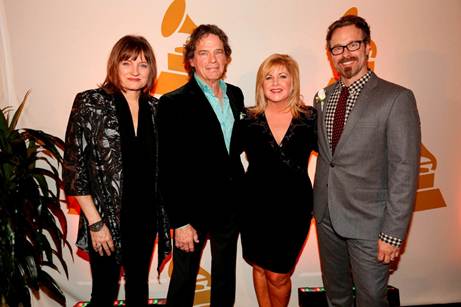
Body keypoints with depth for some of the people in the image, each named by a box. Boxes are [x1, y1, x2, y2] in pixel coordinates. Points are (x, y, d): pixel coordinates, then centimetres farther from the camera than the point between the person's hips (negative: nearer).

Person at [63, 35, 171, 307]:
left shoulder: (155, 108, 2)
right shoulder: (90, 103, -9)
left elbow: (159, 165, 6)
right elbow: (74, 167, -10)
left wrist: (163, 217, 3)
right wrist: (95, 222, -13)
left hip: (146, 218, 3)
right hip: (106, 220, -3)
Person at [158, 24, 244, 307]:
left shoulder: (236, 95, 4)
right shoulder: (174, 103, -14)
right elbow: (169, 168, -15)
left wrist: (241, 196, 5)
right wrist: (180, 221, -15)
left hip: (231, 206, 6)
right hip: (194, 209, -5)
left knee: (226, 278, 23)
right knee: (184, 279, 15)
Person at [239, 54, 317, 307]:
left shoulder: (310, 118, -5)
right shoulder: (249, 120, -5)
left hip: (294, 208, -1)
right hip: (256, 206, 1)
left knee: (278, 276, 10)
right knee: (259, 268, 19)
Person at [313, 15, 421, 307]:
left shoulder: (396, 98, -12)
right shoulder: (323, 97, 6)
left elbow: (404, 170, -14)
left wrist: (393, 233, -15)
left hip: (368, 220, -5)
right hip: (326, 216, 5)